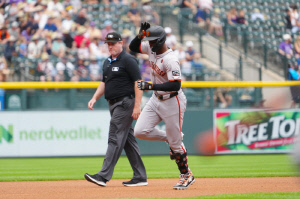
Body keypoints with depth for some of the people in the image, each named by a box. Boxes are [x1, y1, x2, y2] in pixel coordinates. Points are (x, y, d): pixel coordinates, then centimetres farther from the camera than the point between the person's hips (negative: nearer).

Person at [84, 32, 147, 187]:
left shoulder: (128, 60, -10)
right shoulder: (107, 62, 17)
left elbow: (138, 83, -15)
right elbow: (104, 82, 25)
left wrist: (137, 106, -21)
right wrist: (95, 97, 9)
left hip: (125, 103, -9)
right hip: (113, 105, 9)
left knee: (116, 138, -13)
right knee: (128, 140, 9)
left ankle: (104, 176, -19)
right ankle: (140, 177, 12)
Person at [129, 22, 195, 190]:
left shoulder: (170, 60, -25)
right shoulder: (151, 49, -1)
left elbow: (175, 85, -31)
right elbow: (133, 47, 13)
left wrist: (150, 86, -36)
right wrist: (141, 35, -8)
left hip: (172, 102, -8)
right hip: (156, 99, 8)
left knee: (175, 142, 0)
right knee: (140, 132, -4)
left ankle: (186, 175, 17)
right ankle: (169, 138, 19)